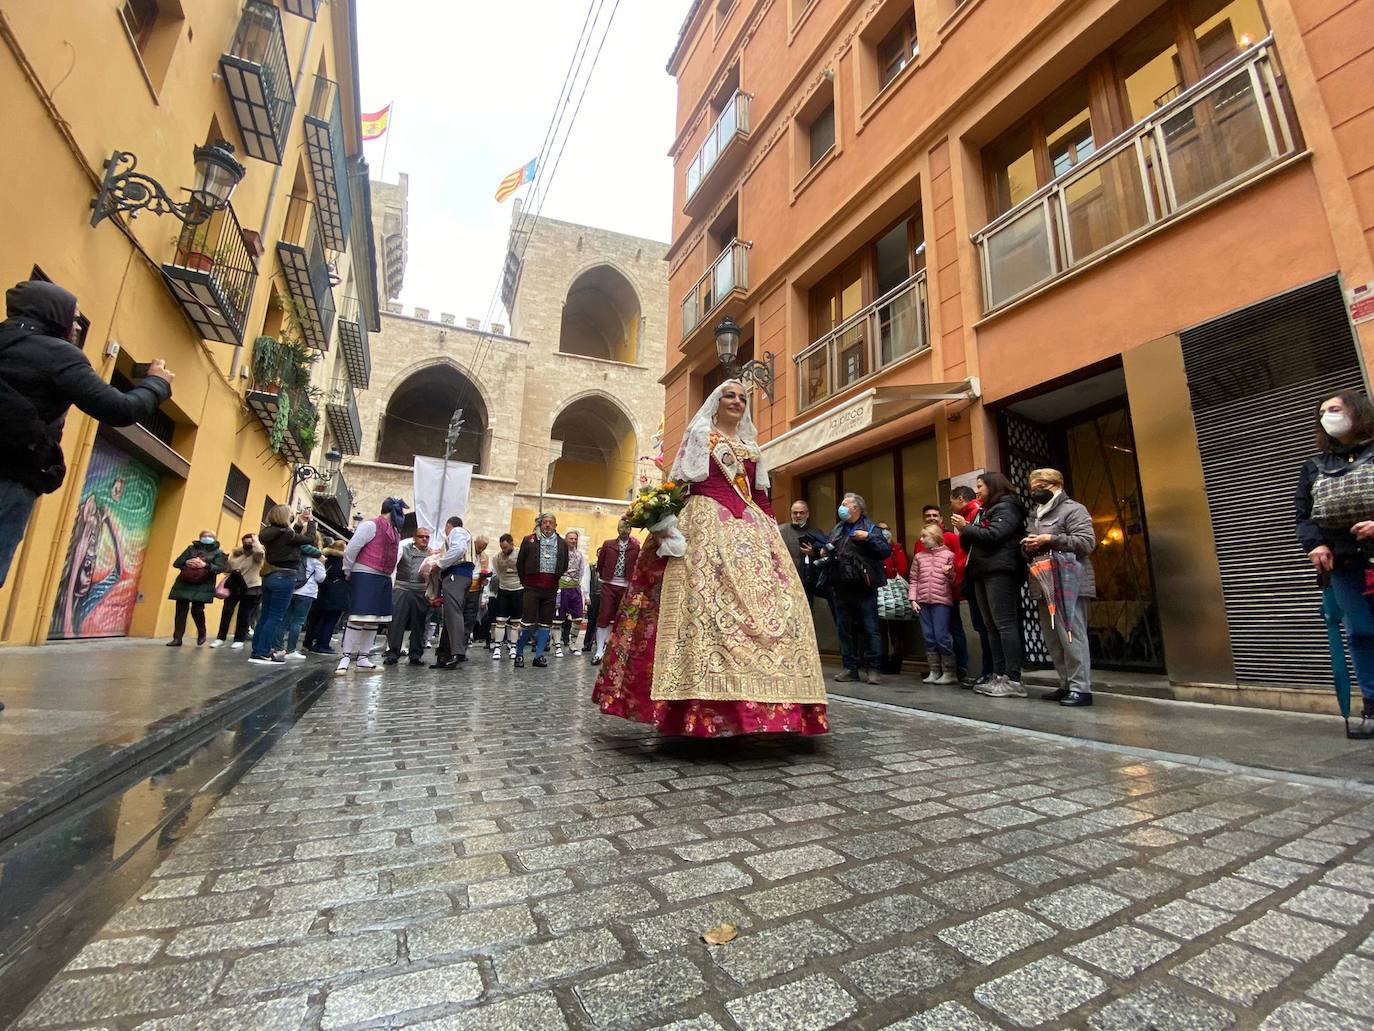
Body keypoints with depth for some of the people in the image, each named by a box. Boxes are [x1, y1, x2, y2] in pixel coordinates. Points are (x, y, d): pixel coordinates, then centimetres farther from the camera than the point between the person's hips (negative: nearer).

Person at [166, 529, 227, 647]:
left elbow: (220, 568, -8)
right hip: (184, 584, 3)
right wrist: (186, 562, -13)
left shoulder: (218, 553, 6)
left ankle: (201, 633, 16)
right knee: (181, 610, 1)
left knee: (197, 610, -9)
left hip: (202, 587, -3)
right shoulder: (191, 548, 14)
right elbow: (176, 563, 8)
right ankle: (177, 638, 7)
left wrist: (205, 565, -22)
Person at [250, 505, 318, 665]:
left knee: (265, 615, 12)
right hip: (284, 578, -9)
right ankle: (261, 653, -5)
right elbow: (311, 540, -6)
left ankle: (258, 650, 17)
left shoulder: (269, 533, 8)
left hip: (269, 576, 9)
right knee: (275, 617, -4)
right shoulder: (286, 534, -14)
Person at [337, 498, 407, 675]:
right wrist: (349, 573, -2)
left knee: (375, 620, 9)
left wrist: (388, 575, 16)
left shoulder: (395, 532, 15)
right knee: (358, 618, -8)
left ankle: (362, 657, 18)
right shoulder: (371, 526, -10)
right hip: (365, 576, -8)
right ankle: (345, 658, 1)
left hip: (383, 579, 8)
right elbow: (350, 550, -11)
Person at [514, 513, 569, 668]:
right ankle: (519, 654, 10)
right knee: (528, 621, -6)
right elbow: (520, 563, 10)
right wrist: (525, 581, 13)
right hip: (532, 588, -3)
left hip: (551, 590, 3)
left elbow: (564, 566, 18)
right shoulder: (529, 541, 4)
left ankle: (539, 655, 13)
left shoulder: (562, 544, 10)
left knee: (546, 623, 5)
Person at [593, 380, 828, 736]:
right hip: (708, 523, -5)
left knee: (772, 598, -6)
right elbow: (679, 481, 2)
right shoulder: (699, 435, 13)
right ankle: (707, 700, -18)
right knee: (709, 600, -19)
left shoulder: (751, 445, 26)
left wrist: (773, 531, 12)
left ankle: (753, 700, -2)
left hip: (751, 528, 6)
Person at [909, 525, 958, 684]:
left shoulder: (948, 554, 1)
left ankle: (949, 672, 6)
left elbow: (954, 580, 2)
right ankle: (934, 671, 15)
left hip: (942, 600, -4)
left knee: (941, 636, -7)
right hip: (923, 601, 4)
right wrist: (913, 599, 5)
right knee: (929, 637, 7)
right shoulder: (919, 556, 12)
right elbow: (914, 579, 12)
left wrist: (949, 573, -18)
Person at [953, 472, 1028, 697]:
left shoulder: (1006, 507, -2)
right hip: (982, 572, 9)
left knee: (1004, 624, -11)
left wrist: (966, 527, -7)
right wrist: (964, 531, 4)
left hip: (999, 571, -9)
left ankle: (1013, 681, -11)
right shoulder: (984, 510, 25)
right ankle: (999, 676, 8)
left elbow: (993, 535, -18)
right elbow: (971, 543, 22)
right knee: (991, 626, 6)